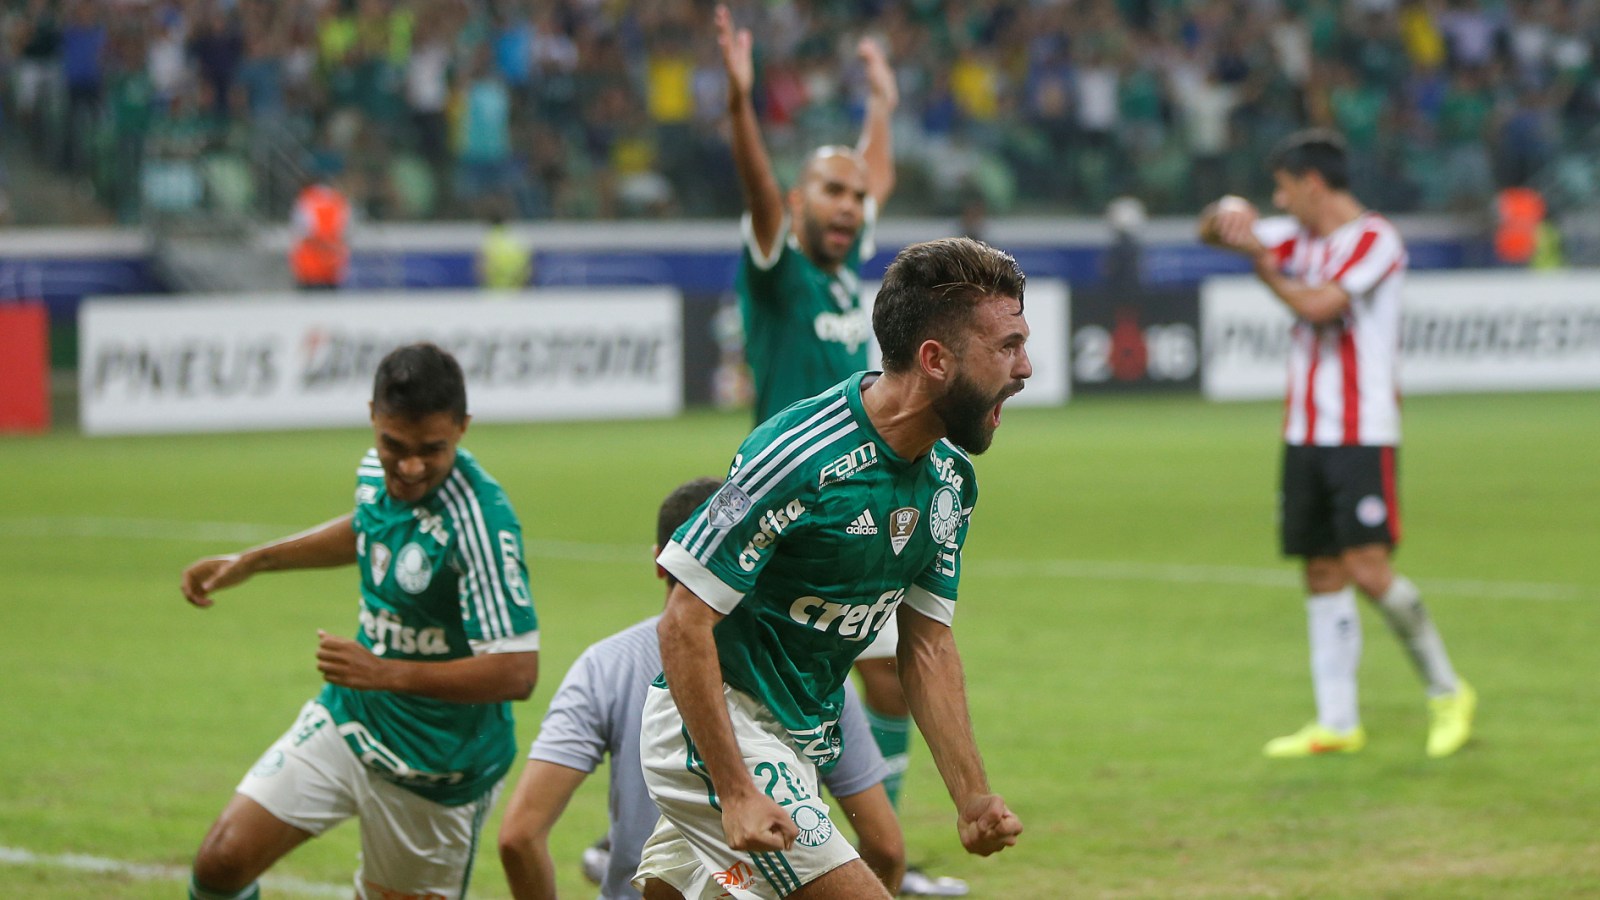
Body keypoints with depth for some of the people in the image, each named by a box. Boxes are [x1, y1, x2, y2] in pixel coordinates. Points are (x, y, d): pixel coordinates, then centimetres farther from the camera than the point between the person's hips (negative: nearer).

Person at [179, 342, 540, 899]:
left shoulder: (480, 522, -28)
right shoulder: (376, 472, -4)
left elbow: (518, 671, -30)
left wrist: (388, 673, -33)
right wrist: (252, 561, 22)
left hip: (434, 766, -6)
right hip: (346, 721, 6)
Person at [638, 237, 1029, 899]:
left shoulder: (950, 478, 2)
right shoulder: (799, 457, -25)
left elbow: (928, 647, 11)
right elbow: (683, 624, -23)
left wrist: (974, 801, 3)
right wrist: (736, 792, -27)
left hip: (804, 738, 9)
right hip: (712, 728, -9)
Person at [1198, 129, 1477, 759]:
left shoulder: (1374, 239, -9)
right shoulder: (1300, 237, 15)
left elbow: (1318, 306, -20)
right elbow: (1214, 230, 19)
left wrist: (1269, 272, -3)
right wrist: (1227, 217, -5)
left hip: (1363, 435, -8)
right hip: (1305, 438, 8)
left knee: (1369, 570, -15)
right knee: (1322, 575, 5)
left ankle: (1446, 690, 2)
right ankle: (1337, 724, 8)